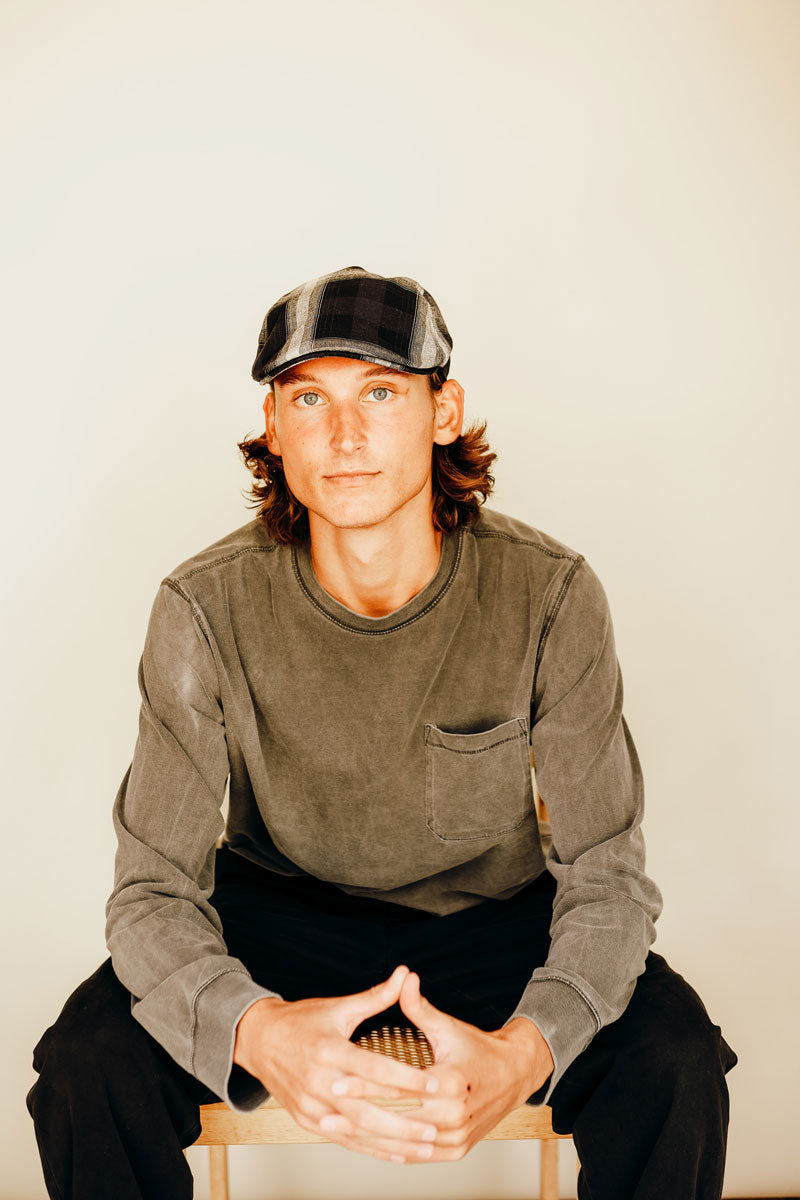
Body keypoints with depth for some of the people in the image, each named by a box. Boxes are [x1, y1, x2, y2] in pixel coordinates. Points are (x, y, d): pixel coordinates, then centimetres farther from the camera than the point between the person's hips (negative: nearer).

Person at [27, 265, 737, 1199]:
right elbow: (154, 890, -17)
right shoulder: (206, 610, -20)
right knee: (87, 1066, -24)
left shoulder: (550, 596, -20)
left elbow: (606, 877, -16)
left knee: (674, 1066, -24)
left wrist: (524, 1050, -37)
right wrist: (255, 1032, -40)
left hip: (492, 909, 1)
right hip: (278, 906, 0)